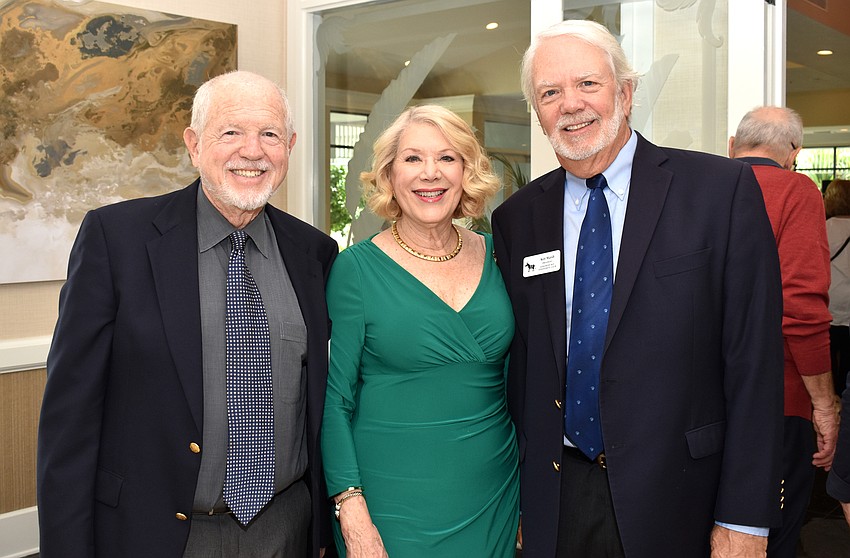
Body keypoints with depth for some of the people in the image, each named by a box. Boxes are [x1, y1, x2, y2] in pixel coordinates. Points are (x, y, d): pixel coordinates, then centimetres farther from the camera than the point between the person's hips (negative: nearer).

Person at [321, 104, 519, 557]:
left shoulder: (495, 256, 2)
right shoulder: (356, 269, -9)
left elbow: (515, 378, 10)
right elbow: (334, 399, -7)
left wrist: (530, 500, 8)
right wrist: (353, 517, -14)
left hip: (494, 498, 4)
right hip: (393, 509, -3)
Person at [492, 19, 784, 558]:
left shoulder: (722, 189, -8)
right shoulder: (517, 218, 2)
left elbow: (754, 358, -9)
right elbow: (520, 364, 7)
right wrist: (518, 494, 5)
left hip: (676, 500, -2)